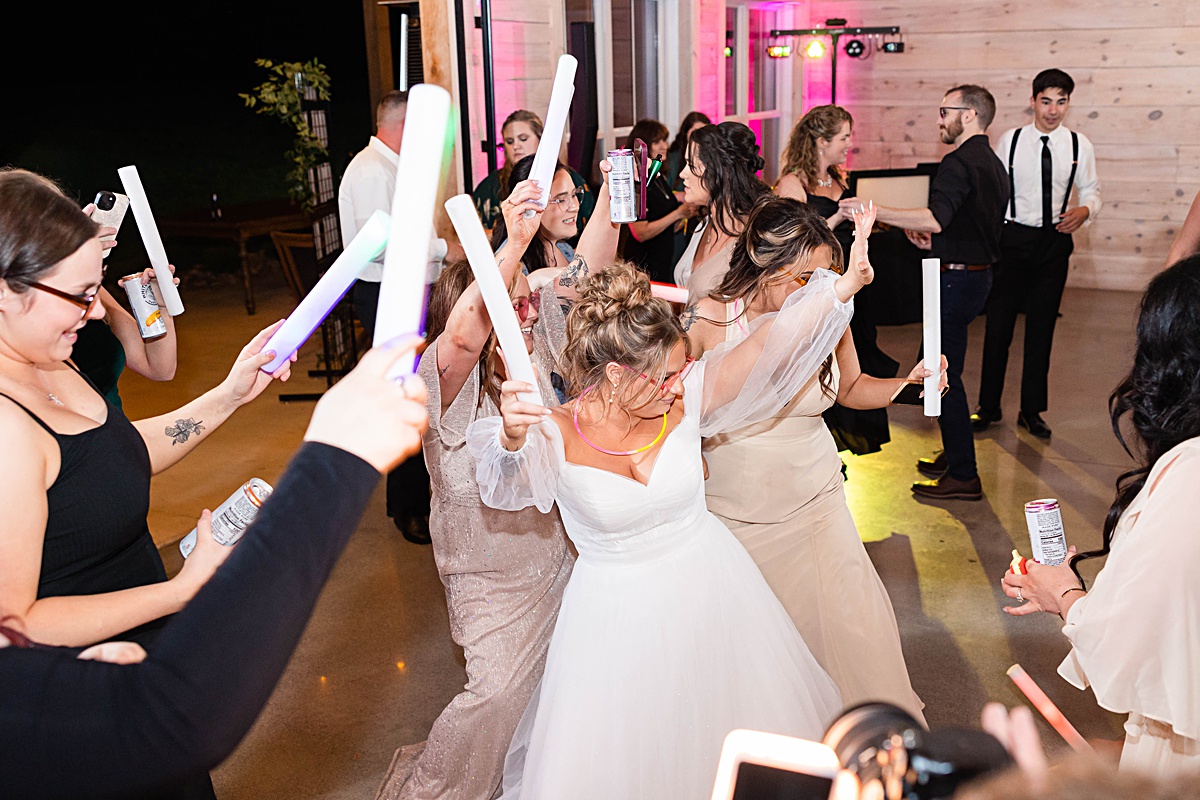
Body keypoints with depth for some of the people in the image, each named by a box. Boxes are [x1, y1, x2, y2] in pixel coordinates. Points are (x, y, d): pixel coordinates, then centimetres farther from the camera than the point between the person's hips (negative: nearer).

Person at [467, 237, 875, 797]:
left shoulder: (683, 399, -13)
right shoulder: (557, 436, -20)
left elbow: (768, 347, -19)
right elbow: (509, 485, -39)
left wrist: (839, 289, -27)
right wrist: (512, 440, -61)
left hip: (709, 586, 3)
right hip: (616, 609, -3)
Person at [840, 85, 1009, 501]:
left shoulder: (959, 162, -16)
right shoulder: (992, 163, 16)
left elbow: (936, 218, -31)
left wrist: (873, 211, -29)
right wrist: (928, 232, 13)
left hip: (956, 278, -10)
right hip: (979, 274, 10)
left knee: (944, 375, -6)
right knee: (944, 369, 19)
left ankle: (963, 476, -1)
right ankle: (954, 456, 30)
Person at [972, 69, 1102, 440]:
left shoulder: (1079, 145, 2)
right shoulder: (1009, 140, -1)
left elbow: (1091, 190, 10)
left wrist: (1085, 210, -13)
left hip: (1054, 242, 1)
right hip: (1012, 239, -1)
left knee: (1042, 327, 8)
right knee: (998, 324, 2)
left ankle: (1032, 410, 20)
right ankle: (989, 407, 16)